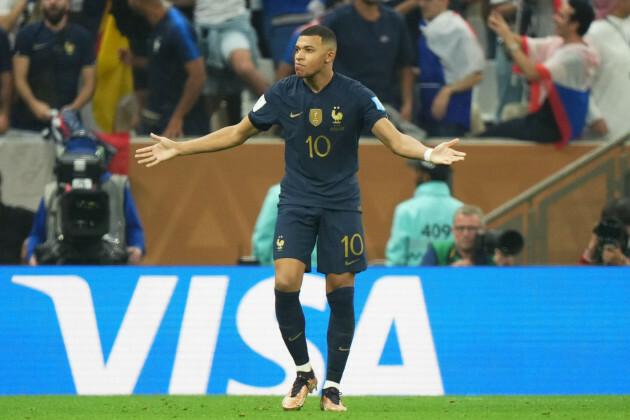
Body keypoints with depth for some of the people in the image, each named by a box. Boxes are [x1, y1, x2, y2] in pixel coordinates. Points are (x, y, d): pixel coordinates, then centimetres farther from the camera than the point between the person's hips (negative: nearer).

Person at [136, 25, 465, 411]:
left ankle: (332, 385, 11)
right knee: (285, 283, -15)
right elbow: (236, 134, 9)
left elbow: (395, 139, -13)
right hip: (296, 201, 1)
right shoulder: (283, 94, -2)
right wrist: (177, 148, 6)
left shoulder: (356, 96, -8)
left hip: (341, 202, -1)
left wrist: (429, 153, -34)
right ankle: (303, 372, 5)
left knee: (341, 293, -2)